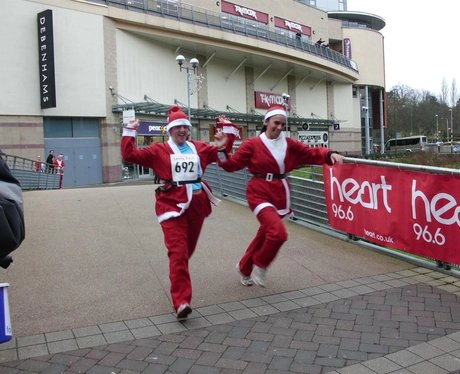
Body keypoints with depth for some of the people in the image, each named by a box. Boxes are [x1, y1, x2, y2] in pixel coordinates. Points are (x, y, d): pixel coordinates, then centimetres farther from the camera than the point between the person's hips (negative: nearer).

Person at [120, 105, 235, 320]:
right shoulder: (159, 150, 1)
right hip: (172, 205, -4)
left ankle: (179, 278, 46)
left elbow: (221, 152, 21)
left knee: (188, 249, 18)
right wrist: (129, 132, -6)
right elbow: (130, 155, -3)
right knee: (178, 252, -14)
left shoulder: (199, 148, 12)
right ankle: (181, 302, -15)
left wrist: (228, 137, 9)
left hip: (196, 204, 5)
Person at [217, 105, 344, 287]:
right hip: (260, 193, -5)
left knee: (265, 234, 15)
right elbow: (232, 164, -3)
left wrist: (330, 154, -14)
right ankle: (260, 265, 4)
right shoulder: (252, 144, -5)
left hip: (280, 194, 5)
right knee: (278, 232, -24)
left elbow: (312, 153, 3)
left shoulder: (289, 144, 6)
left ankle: (244, 268, 38)